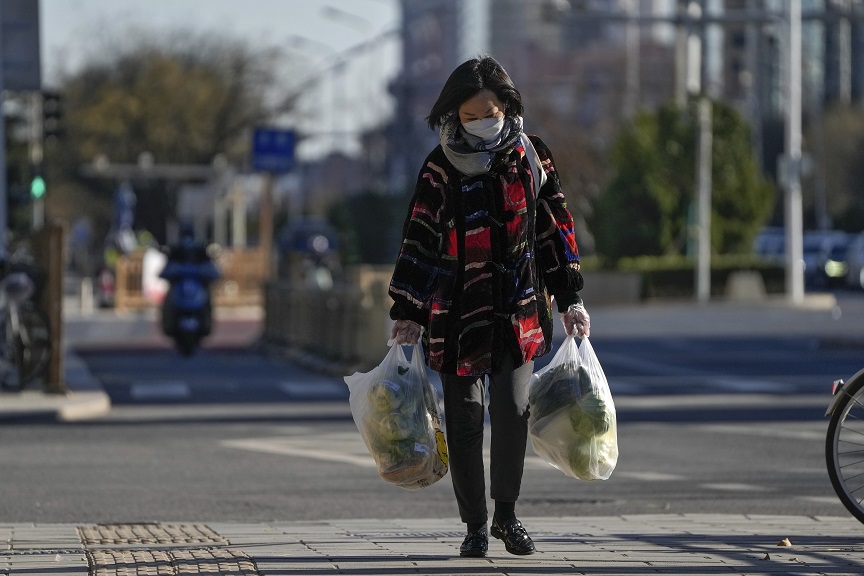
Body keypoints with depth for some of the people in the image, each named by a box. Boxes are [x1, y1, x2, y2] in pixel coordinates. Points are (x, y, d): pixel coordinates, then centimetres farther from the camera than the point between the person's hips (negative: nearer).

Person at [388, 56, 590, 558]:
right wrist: (407, 314, -1)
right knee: (464, 420, 1)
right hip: (457, 310, 0)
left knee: (512, 411, -8)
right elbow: (419, 242, 2)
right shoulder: (441, 168, -1)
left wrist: (571, 299, 8)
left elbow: (555, 229, 10)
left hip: (519, 309, 0)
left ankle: (507, 515, 10)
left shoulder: (531, 158, 4)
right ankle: (476, 524, 13)